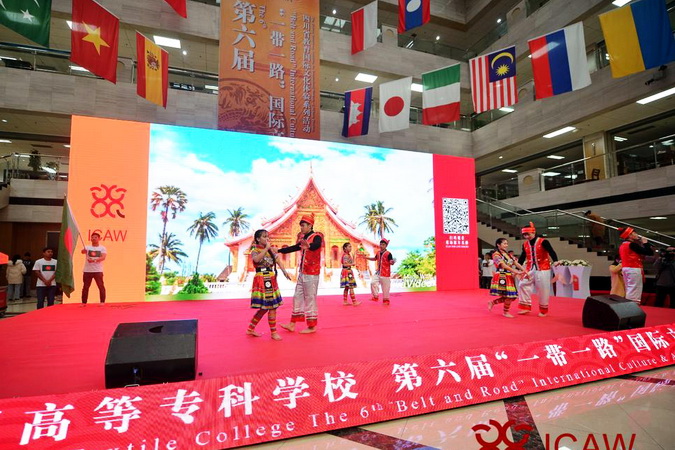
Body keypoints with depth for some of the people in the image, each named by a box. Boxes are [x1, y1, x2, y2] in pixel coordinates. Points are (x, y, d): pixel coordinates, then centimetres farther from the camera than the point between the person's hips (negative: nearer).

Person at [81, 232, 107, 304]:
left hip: (98, 271, -2)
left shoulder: (102, 248, 4)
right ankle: (84, 302, 15)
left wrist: (94, 260, -27)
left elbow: (103, 257, -11)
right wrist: (83, 251, -39)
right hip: (87, 271, 2)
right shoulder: (87, 247, 8)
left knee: (101, 286, -4)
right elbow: (83, 251, -15)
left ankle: (102, 302, 3)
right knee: (85, 287, 6)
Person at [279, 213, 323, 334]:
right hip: (302, 273, 9)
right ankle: (292, 324, 20)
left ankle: (312, 327, 10)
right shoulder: (304, 238, 13)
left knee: (310, 299, -2)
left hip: (311, 274, -9)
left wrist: (309, 246, -58)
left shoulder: (316, 236, -13)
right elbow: (295, 248, 23)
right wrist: (278, 250, 22)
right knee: (298, 297, 12)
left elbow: (316, 245, -35)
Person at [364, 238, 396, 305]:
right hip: (378, 272, 6)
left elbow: (391, 263, -21)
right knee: (373, 283, -1)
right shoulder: (378, 253, 6)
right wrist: (367, 257, 19)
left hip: (385, 273, -6)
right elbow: (375, 259, 26)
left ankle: (386, 299, 20)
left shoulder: (388, 254, -14)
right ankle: (375, 296, 15)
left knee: (385, 287, 3)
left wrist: (393, 262, -44)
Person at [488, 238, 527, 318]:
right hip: (502, 278, -8)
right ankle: (506, 312, 12)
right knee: (509, 296, -9)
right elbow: (504, 265, -18)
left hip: (509, 277, 8)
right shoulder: (496, 254, -8)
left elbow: (516, 263, 7)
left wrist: (524, 270, -9)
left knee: (511, 296, 6)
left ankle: (492, 302, 24)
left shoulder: (508, 254, 16)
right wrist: (516, 272, -24)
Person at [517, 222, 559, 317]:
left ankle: (543, 310, 18)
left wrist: (555, 261, -41)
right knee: (522, 285, -1)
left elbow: (551, 252, -21)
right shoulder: (525, 244, 7)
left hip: (543, 269, -5)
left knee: (543, 290, 1)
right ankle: (526, 307, 8)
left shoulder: (543, 242, -10)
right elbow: (522, 258, 12)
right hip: (530, 269, 5)